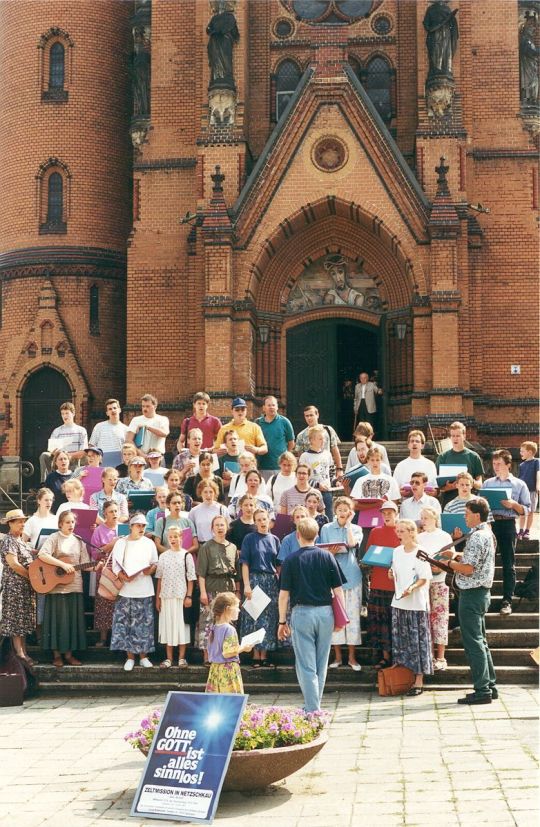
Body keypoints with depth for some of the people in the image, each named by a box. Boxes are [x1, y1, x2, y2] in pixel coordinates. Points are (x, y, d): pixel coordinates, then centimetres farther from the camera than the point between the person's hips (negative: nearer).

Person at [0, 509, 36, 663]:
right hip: (14, 585, -9)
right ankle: (20, 654, -4)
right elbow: (13, 564, -21)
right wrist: (31, 576, -15)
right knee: (16, 618, -5)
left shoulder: (20, 540, 15)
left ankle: (23, 652, 12)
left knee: (23, 620, 9)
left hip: (26, 586, 9)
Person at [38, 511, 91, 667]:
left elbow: (84, 564, 8)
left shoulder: (79, 541, 9)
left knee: (73, 619, 5)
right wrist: (63, 564, -24)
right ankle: (57, 654, 8)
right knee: (58, 618, -1)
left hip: (75, 586, 4)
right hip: (56, 585, -4)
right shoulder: (54, 538, -5)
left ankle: (69, 653, 14)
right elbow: (42, 555, -20)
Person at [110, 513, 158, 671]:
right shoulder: (121, 543, 2)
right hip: (126, 590, -1)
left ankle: (143, 656, 13)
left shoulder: (149, 543, 7)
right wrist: (125, 578, -16)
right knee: (126, 623, 0)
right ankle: (130, 657, 9)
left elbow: (155, 563, 11)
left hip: (144, 591, 1)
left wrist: (151, 569, -12)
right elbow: (115, 565, 0)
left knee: (144, 623, 2)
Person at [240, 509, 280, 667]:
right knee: (254, 617, -2)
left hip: (271, 581, 4)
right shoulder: (249, 539, 0)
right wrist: (246, 585, -13)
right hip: (255, 579, -4)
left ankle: (264, 655, 11)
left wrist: (279, 581, 3)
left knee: (269, 618, 4)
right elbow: (245, 563, -4)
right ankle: (256, 655, 4)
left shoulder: (274, 540, 10)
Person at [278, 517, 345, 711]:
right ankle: (315, 706, 24)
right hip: (325, 612, 3)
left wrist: (282, 621, 4)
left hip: (302, 613, -3)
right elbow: (338, 590, 2)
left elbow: (284, 594, -4)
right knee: (321, 665, 15)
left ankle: (312, 711, -5)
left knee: (306, 666, 0)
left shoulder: (291, 560, -4)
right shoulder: (327, 556, 2)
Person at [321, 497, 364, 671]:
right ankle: (337, 656, 7)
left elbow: (352, 544, -11)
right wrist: (330, 552, -14)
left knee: (353, 615, 0)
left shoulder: (356, 529, 10)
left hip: (352, 576, 0)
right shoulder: (326, 529, 9)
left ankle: (352, 657, 7)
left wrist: (348, 523, -3)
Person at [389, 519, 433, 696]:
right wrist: (391, 574, -2)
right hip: (399, 602, 6)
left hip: (417, 604, -6)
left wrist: (412, 588, -26)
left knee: (417, 641, -1)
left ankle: (418, 681, 4)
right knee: (400, 641, 8)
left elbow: (425, 578, -11)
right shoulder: (397, 552, 11)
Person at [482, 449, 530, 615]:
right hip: (488, 522, 2)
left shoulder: (519, 485, 4)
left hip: (507, 524, -2)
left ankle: (507, 601, 3)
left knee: (508, 564, 1)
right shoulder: (487, 483, 11)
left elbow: (526, 510, 2)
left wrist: (514, 505, -15)